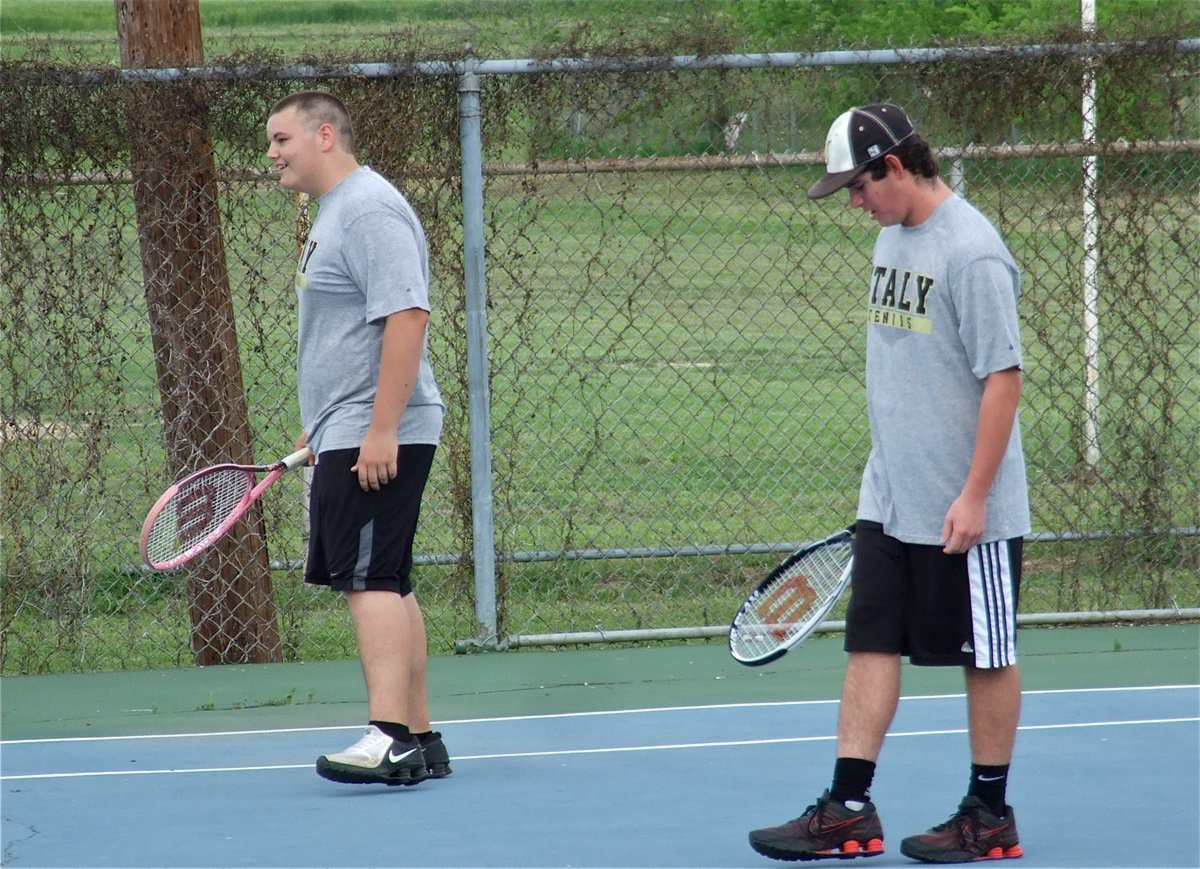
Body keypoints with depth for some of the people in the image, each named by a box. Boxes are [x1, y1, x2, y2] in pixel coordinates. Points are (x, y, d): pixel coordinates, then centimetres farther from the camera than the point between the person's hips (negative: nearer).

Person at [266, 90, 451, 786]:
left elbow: (407, 317, -23)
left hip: (377, 438, -11)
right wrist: (323, 425, 27)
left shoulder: (370, 210, -14)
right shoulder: (334, 212, 19)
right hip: (349, 436, 11)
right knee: (386, 584, 11)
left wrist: (381, 429, -26)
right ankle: (421, 739, 14)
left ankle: (392, 739, -22)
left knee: (371, 580, -16)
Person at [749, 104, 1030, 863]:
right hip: (890, 501, 8)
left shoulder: (971, 253, -17)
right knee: (871, 644, 5)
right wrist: (892, 464, 17)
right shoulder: (893, 238, 9)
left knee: (987, 656, 4)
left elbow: (1003, 376, -19)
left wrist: (974, 495, -20)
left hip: (964, 511, -8)